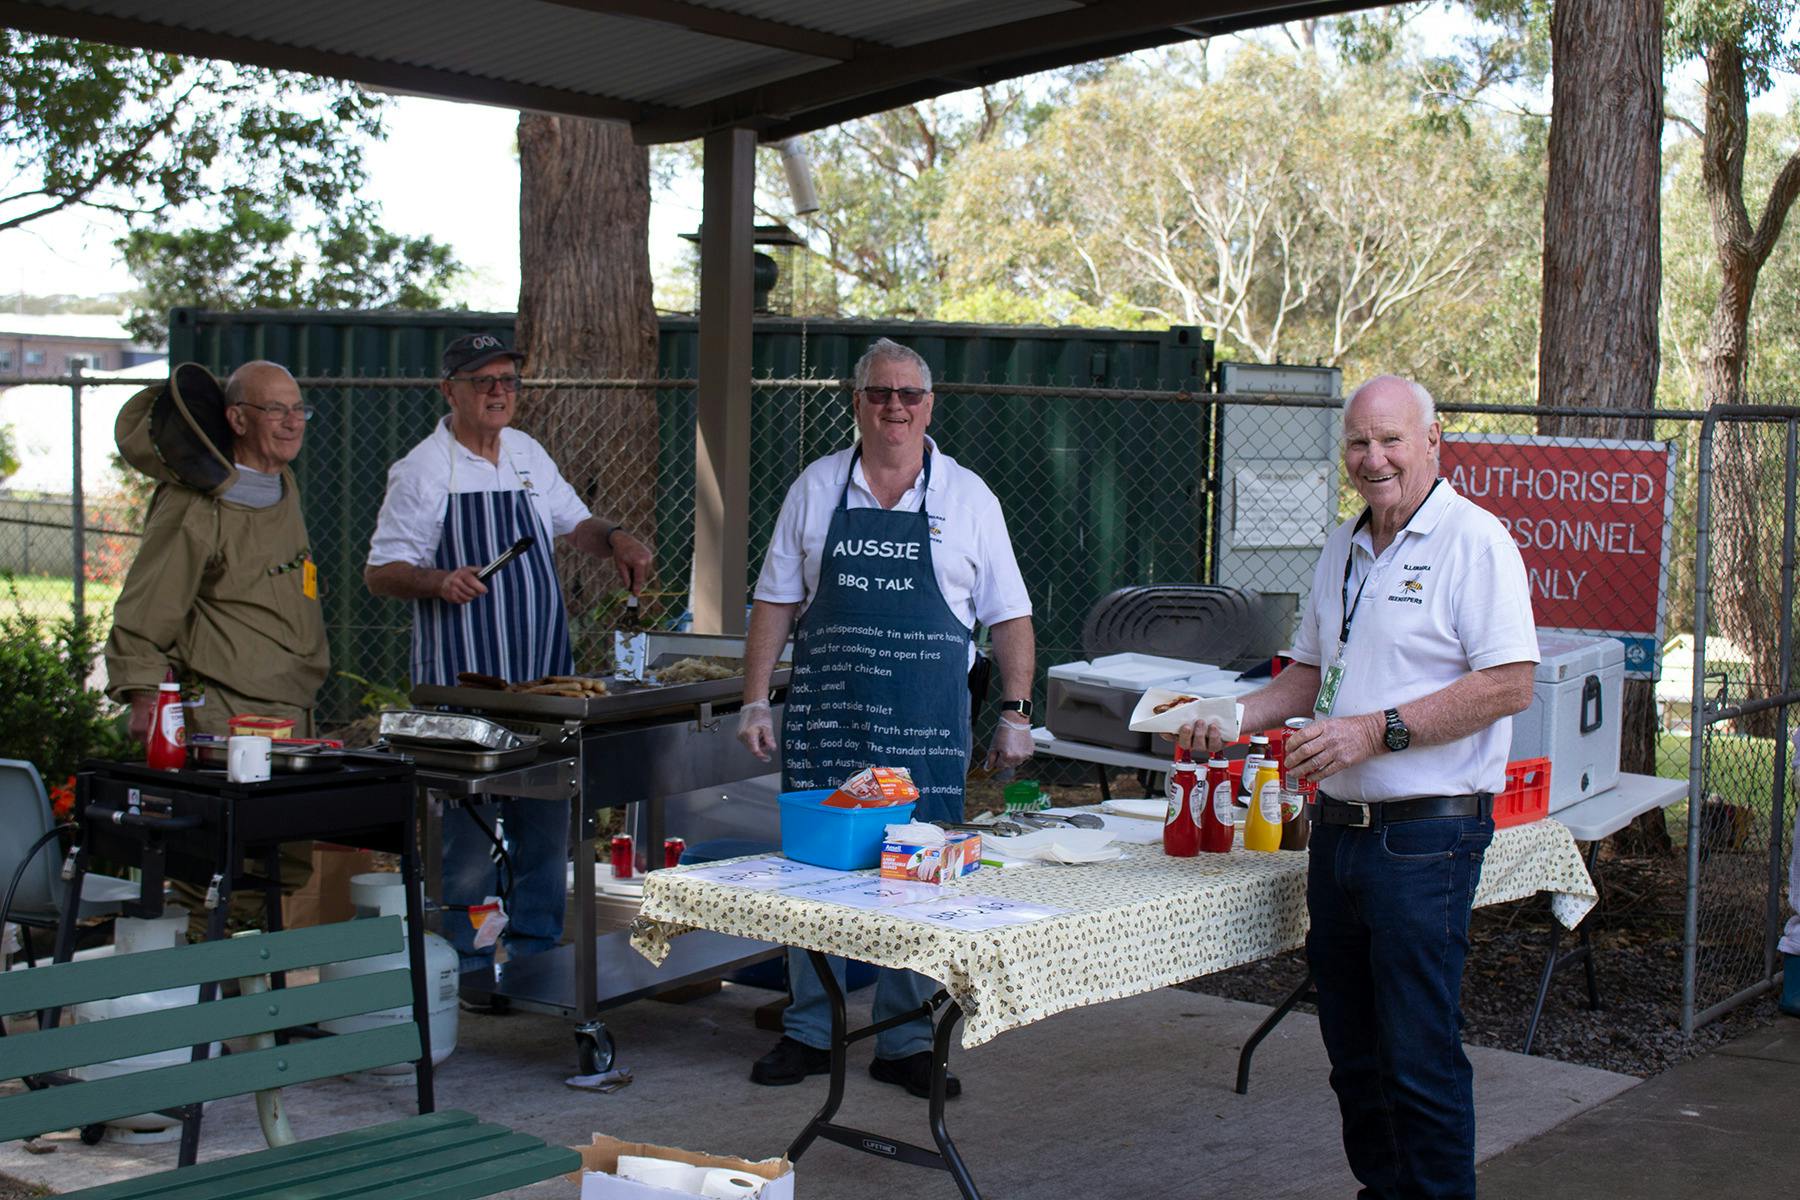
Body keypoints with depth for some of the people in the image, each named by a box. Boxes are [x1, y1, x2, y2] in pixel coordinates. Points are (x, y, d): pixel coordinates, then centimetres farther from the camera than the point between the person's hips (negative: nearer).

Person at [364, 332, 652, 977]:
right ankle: (469, 968, 7)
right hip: (463, 682, -6)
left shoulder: (528, 455, 12)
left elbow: (574, 522, 24)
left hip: (544, 677, 6)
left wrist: (615, 537, 3)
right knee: (469, 826, -4)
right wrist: (439, 580, -24)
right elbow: (380, 572, -5)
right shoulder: (422, 470, -6)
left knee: (546, 817, 9)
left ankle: (537, 956, 21)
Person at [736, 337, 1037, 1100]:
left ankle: (906, 1042, 14)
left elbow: (1008, 616, 6)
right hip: (823, 715, 1)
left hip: (927, 724, -1)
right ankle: (809, 1031, 18)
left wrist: (1015, 711, -2)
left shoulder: (966, 497, 5)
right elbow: (776, 601, 8)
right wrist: (755, 701, 2)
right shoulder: (816, 489, 7)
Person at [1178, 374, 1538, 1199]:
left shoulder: (1474, 541, -10)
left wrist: (1378, 730, -20)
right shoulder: (1341, 551, 15)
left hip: (1426, 836, -8)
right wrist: (1235, 718, 7)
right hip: (1339, 825, 8)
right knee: (1353, 1047, 15)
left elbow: (1509, 685, -17)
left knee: (1418, 1053, -4)